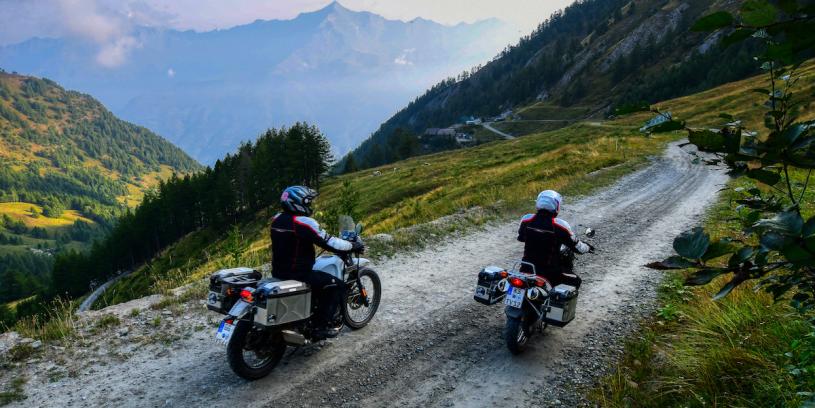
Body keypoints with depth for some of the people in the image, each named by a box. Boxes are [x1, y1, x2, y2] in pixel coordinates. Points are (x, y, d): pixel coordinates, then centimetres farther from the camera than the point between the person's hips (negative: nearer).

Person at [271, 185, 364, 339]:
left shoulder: (277, 219, 6)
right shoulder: (303, 222, -21)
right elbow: (329, 243, -19)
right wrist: (353, 246, -5)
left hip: (278, 271, 9)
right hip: (298, 273, -9)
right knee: (337, 285, 2)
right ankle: (323, 326, 0)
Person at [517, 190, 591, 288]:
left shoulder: (526, 219, -6)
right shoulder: (560, 225, -17)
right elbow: (577, 247, -6)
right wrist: (587, 247, 17)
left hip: (527, 269, 4)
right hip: (549, 271, -3)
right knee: (576, 281, 19)